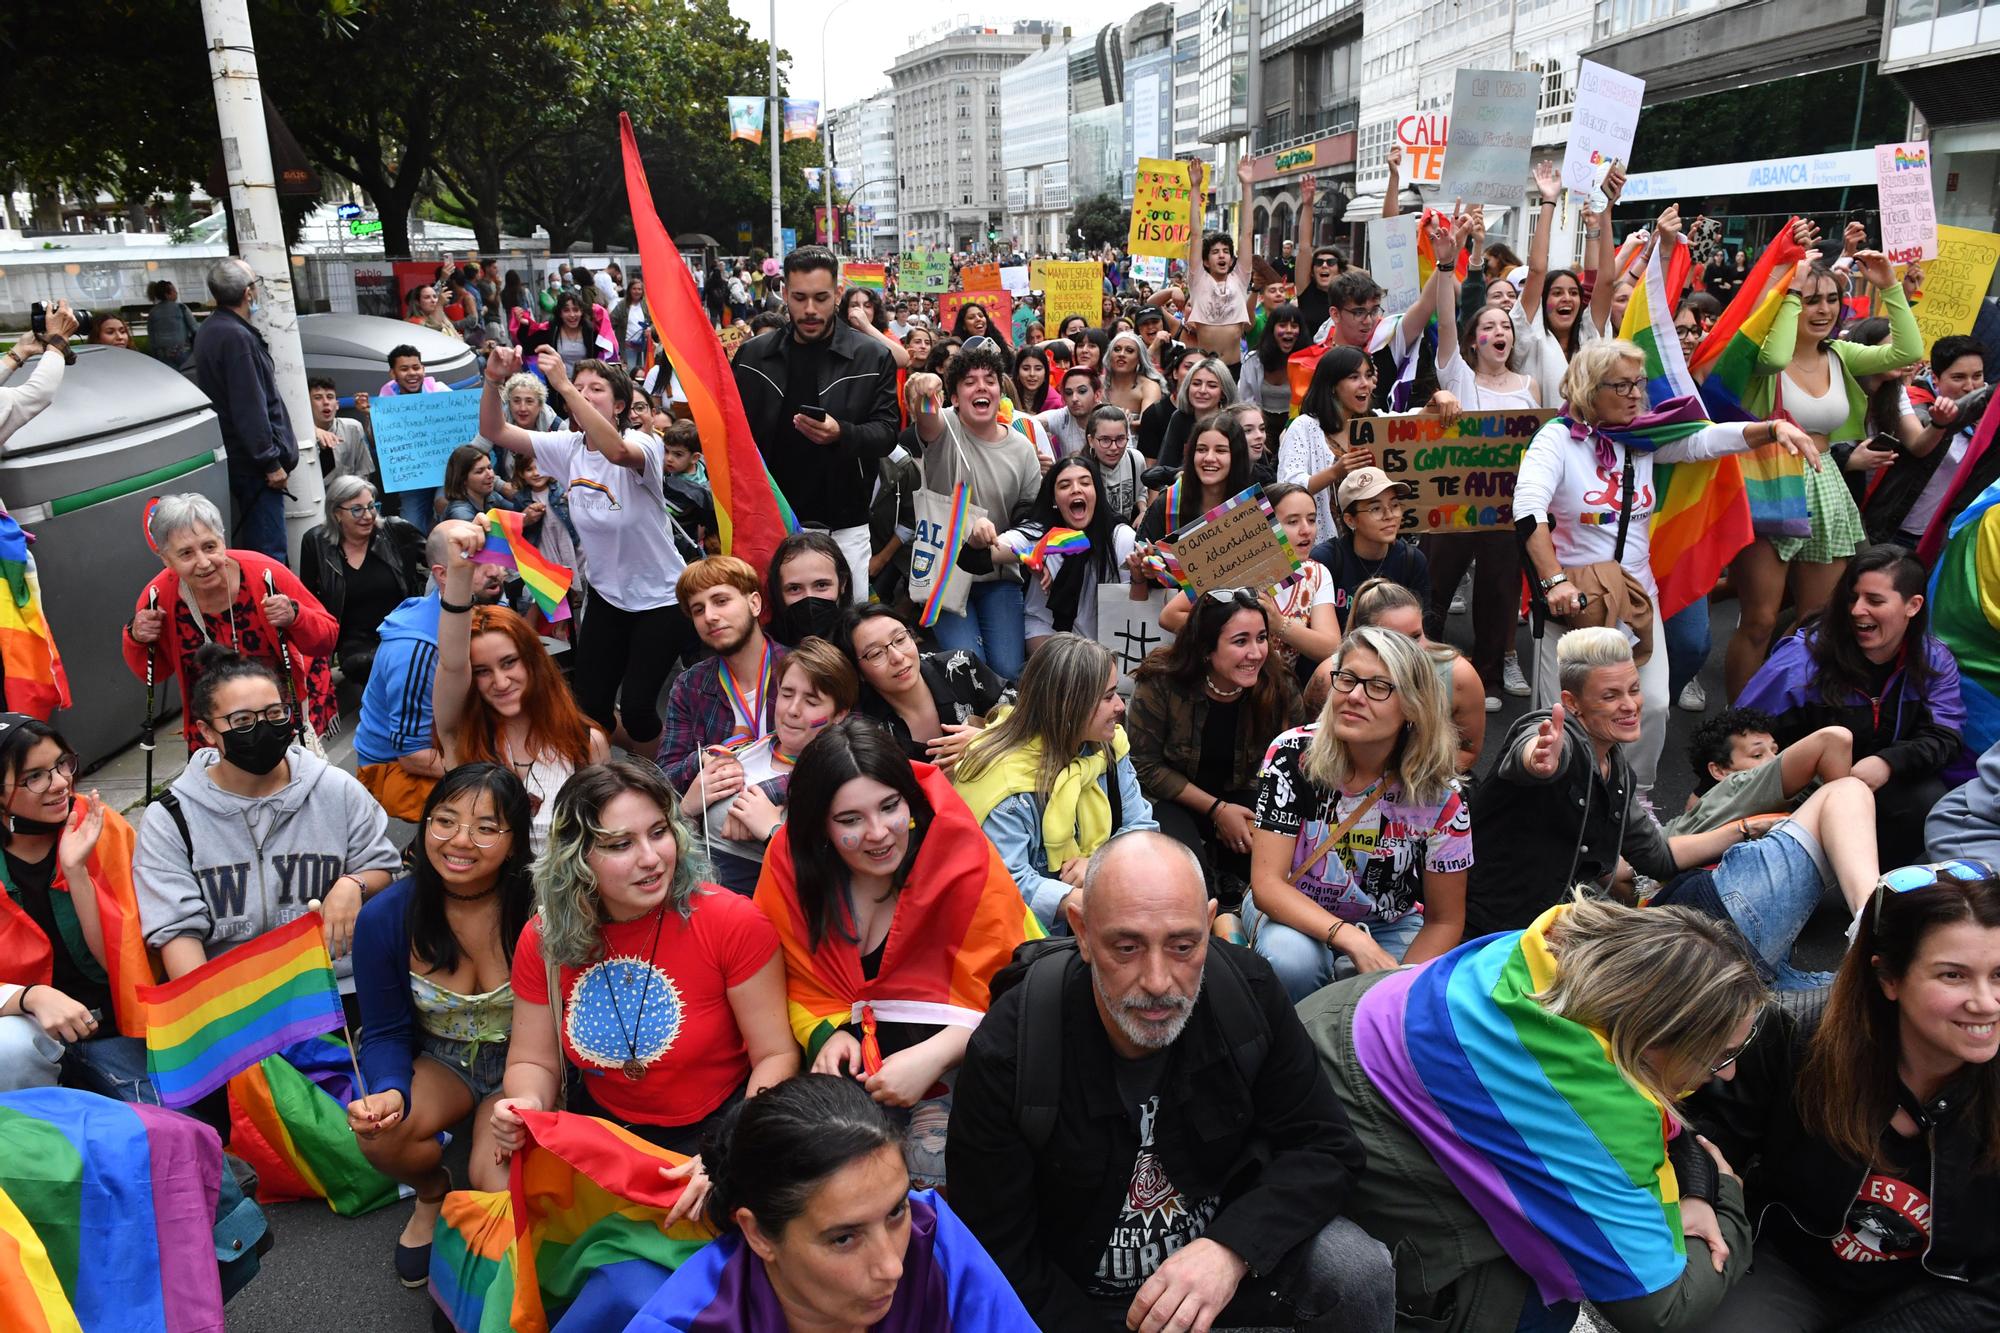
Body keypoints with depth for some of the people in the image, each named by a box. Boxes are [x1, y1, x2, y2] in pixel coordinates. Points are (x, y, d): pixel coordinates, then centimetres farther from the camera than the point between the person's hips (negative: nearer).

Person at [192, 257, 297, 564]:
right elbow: (250, 408, -22)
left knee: (252, 543, 17)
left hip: (236, 456, 11)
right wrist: (271, 462, -18)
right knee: (269, 551, -9)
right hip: (253, 460, -11)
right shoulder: (236, 337, -18)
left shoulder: (211, 330, 14)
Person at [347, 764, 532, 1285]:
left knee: (497, 1180, -27)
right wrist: (390, 1091, -27)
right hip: (440, 1060, 3)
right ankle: (432, 1194, 11)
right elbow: (384, 1032, -4)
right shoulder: (385, 916, -13)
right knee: (380, 1136, -27)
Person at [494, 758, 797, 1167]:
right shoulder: (543, 940, -7)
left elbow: (777, 1054, -15)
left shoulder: (734, 925, -18)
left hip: (714, 1131, -4)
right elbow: (533, 1061, 4)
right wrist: (528, 1106, -20)